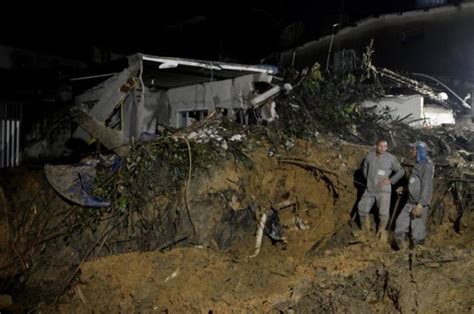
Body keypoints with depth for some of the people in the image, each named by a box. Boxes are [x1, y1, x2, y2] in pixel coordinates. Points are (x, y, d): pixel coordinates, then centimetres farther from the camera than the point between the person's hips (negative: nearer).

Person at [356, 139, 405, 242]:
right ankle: (365, 231, 28)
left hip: (383, 189, -4)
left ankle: (382, 232, 13)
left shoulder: (391, 158, -10)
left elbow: (401, 171, 0)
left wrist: (390, 180, -8)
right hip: (370, 189, 4)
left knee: (384, 212, -10)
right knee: (362, 208, 8)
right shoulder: (369, 157, -1)